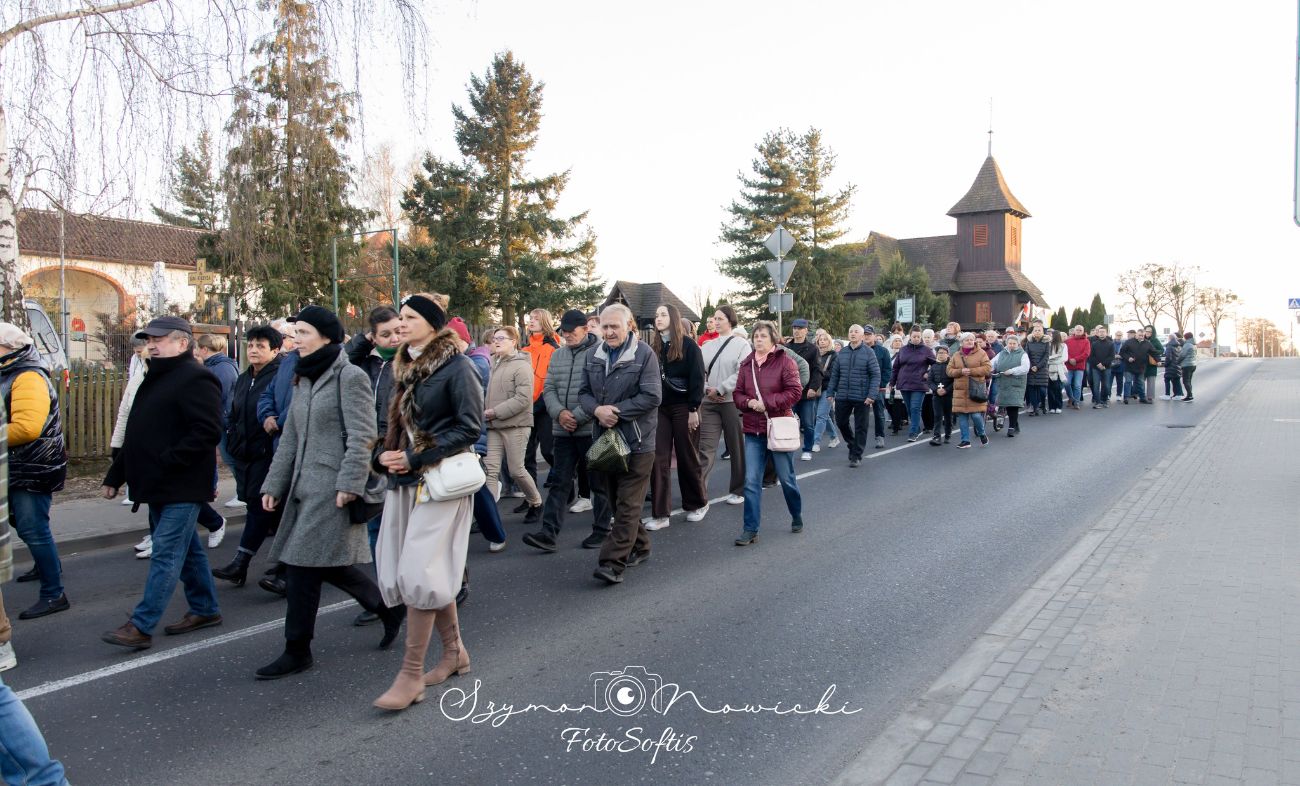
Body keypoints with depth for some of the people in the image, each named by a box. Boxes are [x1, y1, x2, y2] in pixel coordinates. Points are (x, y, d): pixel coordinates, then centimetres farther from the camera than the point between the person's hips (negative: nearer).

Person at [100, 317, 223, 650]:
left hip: (181, 487, -10)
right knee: (187, 550, 16)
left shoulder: (195, 379, -14)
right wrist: (115, 475, 21)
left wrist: (167, 462, -24)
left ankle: (141, 627, -5)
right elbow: (137, 435, 23)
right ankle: (205, 609, 26)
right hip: (159, 487, 10)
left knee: (166, 554, -7)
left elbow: (207, 432, -23)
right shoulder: (157, 379, 18)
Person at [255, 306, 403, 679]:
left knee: (302, 566, -6)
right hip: (306, 487, 8)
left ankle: (297, 651, 6)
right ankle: (388, 607, 27)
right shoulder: (304, 380, 16)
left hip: (332, 488, -8)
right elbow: (290, 439, 18)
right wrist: (274, 484, 13)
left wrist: (348, 484, -21)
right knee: (326, 563, 10)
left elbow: (361, 437, -15)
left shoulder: (350, 377, -9)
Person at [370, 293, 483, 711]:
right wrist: (382, 454, 0)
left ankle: (411, 673, -1)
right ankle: (454, 650, 26)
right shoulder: (406, 368, 13)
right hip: (405, 481, 8)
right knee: (412, 573, 11)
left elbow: (470, 426, -14)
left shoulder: (457, 367, -9)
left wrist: (416, 458, -16)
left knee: (418, 572, -10)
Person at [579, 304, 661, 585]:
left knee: (628, 504, -6)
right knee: (616, 500, 15)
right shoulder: (595, 354, 10)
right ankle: (639, 547, 31)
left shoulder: (644, 354, -8)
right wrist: (597, 410, -10)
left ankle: (613, 562, -7)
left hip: (636, 441, -6)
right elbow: (584, 392, 11)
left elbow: (651, 396, -14)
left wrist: (617, 412, -16)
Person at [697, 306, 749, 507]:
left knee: (737, 448, 7)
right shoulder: (707, 346, 11)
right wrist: (707, 389, -10)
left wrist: (720, 390, -14)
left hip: (733, 402, -3)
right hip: (709, 403, 3)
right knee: (705, 448, -3)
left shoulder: (741, 344, -3)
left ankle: (738, 490, 20)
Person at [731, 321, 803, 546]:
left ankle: (797, 518, 33)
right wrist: (749, 403, -13)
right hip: (753, 430, 4)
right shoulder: (747, 364, 7)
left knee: (787, 478, 9)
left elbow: (795, 392, -13)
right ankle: (750, 530, 5)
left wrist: (766, 403, -17)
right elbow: (738, 394, 9)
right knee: (751, 481, -1)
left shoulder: (785, 360, -6)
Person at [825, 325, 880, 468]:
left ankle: (856, 456, 14)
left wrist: (872, 395, -16)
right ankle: (852, 444, 36)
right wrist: (830, 392, 7)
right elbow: (835, 374, 12)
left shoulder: (868, 352, -5)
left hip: (862, 397, -4)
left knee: (860, 427, 4)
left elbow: (876, 375, -8)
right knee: (841, 422, 12)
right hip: (843, 396, 4)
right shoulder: (842, 353, 8)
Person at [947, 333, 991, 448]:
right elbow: (949, 371, 7)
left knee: (976, 415, -9)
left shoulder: (981, 353, 3)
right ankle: (965, 440, 12)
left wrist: (971, 371, -14)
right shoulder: (956, 356, 12)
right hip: (960, 390, 3)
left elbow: (988, 368, -5)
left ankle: (981, 434, 20)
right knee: (962, 416, 2)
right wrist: (960, 371, -12)